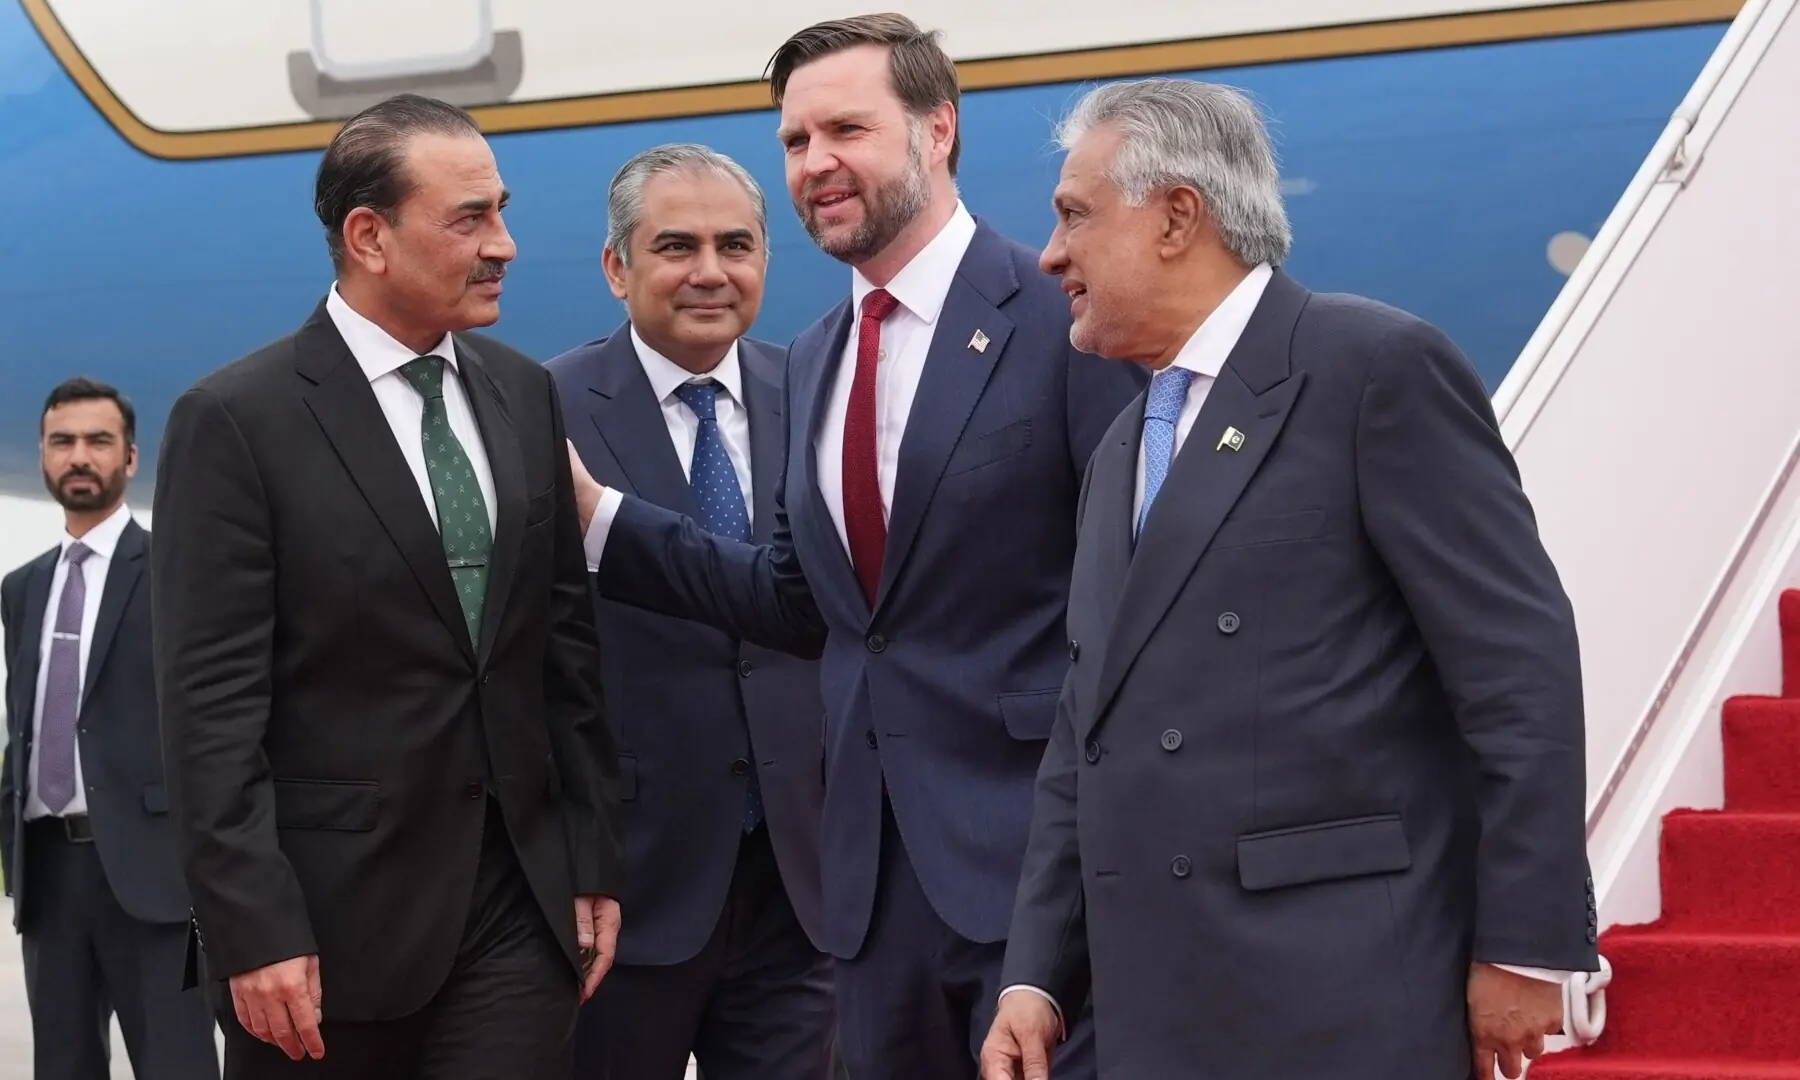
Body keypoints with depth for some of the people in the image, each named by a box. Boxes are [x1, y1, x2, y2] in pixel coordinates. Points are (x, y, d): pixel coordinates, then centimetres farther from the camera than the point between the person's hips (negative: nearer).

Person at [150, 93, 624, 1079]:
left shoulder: (524, 394, 10)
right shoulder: (235, 421, -7)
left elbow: (565, 637, 13)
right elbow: (211, 704, -11)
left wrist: (594, 859, 10)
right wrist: (252, 933, -15)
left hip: (520, 901, 4)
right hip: (332, 921, -4)